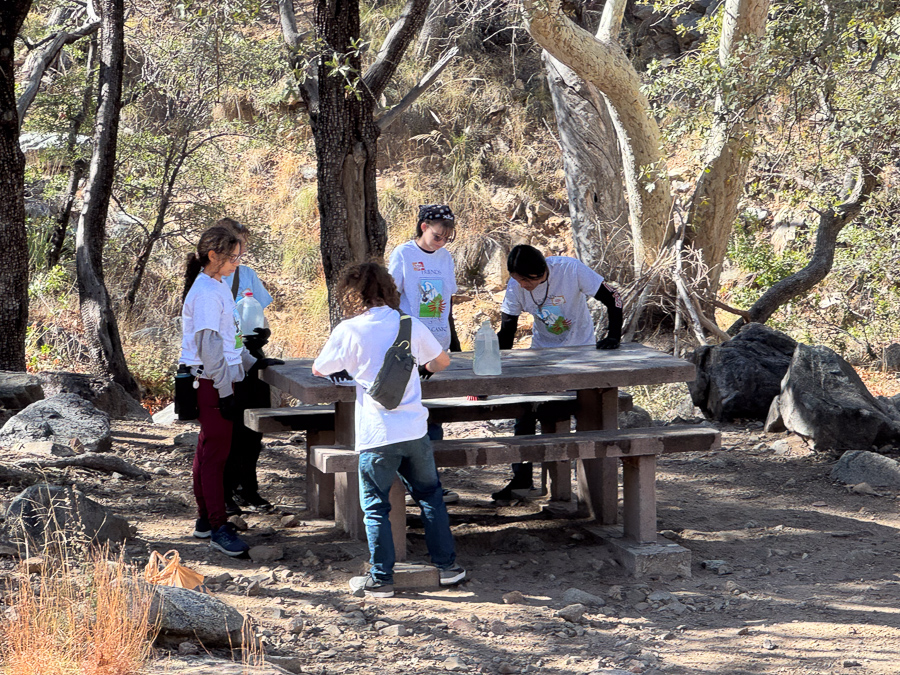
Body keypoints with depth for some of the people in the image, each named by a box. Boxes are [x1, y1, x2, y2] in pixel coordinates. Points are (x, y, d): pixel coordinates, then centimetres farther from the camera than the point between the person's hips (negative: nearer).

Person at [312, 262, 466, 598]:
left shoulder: (348, 331, -5)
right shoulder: (409, 324, 5)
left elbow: (318, 370, 9)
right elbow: (442, 360, 21)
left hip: (377, 435, -3)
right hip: (415, 429, 3)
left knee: (375, 506, 8)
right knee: (430, 494, 19)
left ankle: (381, 579, 10)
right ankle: (447, 565, 22)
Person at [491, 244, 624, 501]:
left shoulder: (571, 269, -28)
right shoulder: (515, 287, -18)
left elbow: (612, 298, -21)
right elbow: (506, 331, -10)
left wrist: (613, 336, -30)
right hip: (541, 350, 3)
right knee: (524, 412, -4)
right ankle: (521, 478, 7)